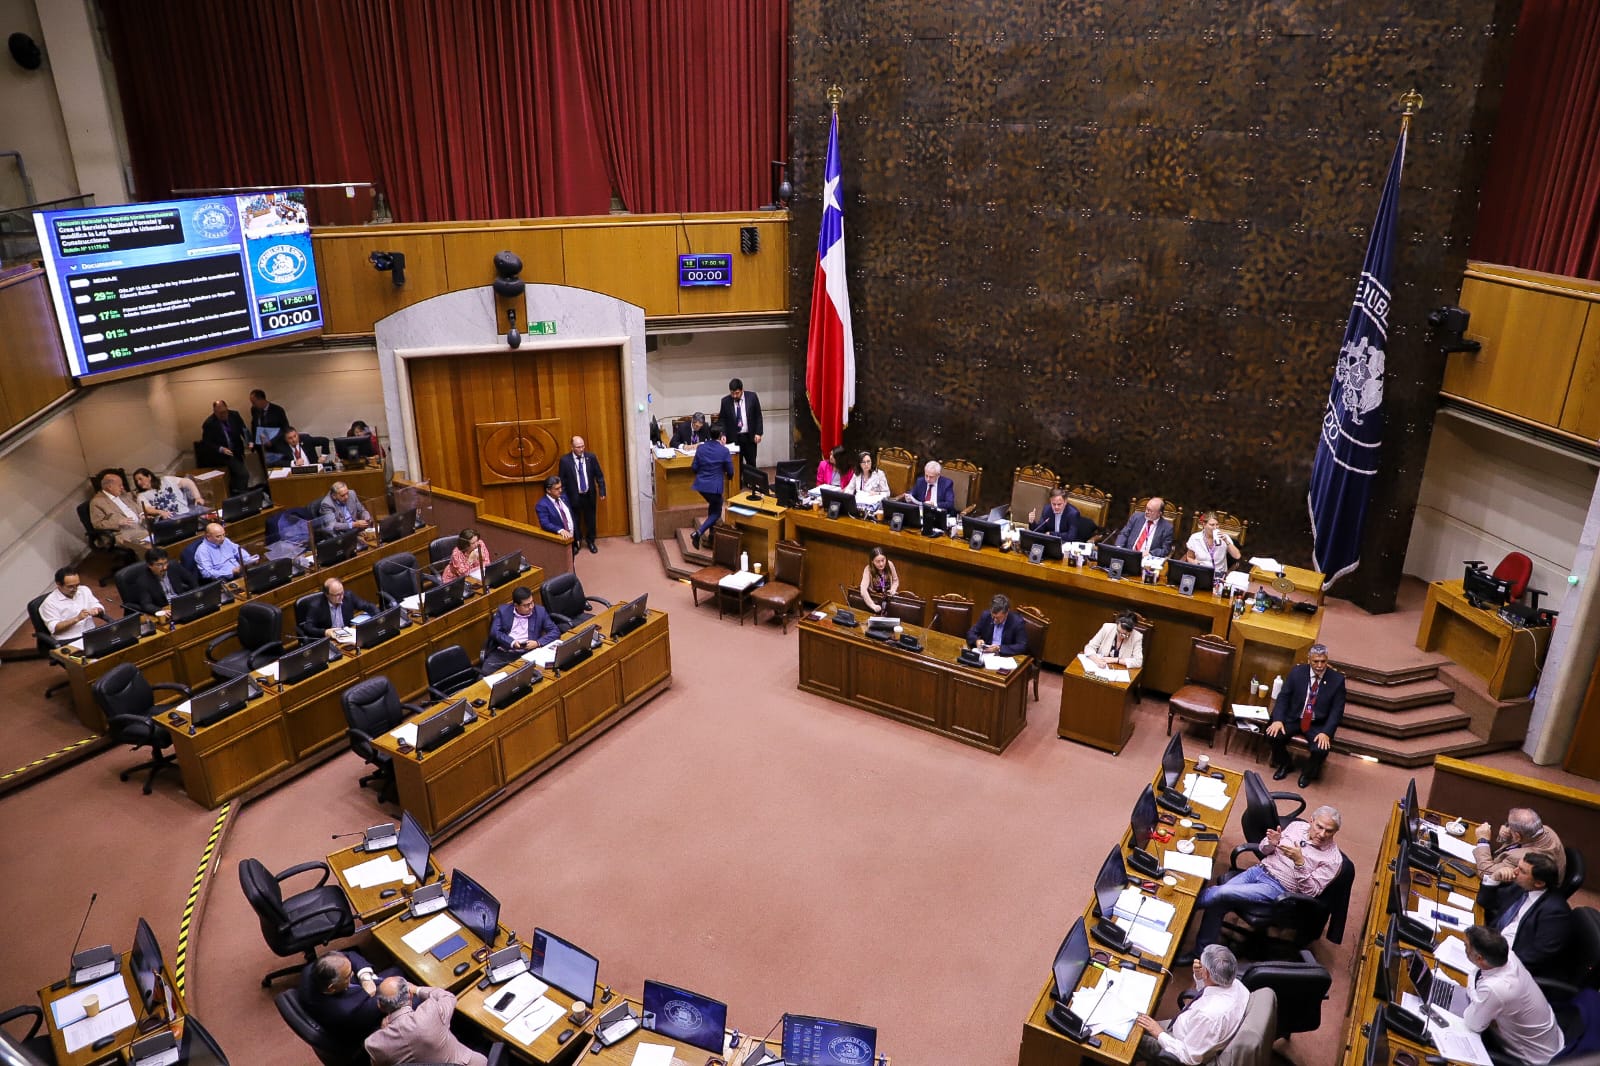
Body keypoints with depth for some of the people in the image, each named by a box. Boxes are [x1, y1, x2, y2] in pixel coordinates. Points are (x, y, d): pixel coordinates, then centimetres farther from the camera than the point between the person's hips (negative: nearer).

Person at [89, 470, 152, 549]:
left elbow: (138, 508, 29)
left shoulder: (123, 494, 19)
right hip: (126, 534, -7)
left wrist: (142, 515, 6)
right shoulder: (97, 501, -1)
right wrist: (118, 522, -17)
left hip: (141, 527, 8)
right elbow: (98, 524, -6)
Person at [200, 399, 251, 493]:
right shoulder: (208, 424, -16)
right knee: (244, 474, -18)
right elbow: (207, 443, -11)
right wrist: (221, 449, -27)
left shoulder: (234, 415, -6)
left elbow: (244, 429, 3)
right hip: (223, 454, -5)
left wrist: (248, 441, -17)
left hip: (237, 452, 5)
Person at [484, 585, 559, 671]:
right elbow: (495, 632, -2)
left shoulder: (540, 611, 4)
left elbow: (555, 631, 2)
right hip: (502, 652, 1)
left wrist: (538, 643, -13)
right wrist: (512, 642, -17)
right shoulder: (503, 610, 5)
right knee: (486, 672, -23)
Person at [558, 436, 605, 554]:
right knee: (575, 521, 11)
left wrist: (602, 491, -2)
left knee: (590, 520, 15)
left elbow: (599, 475, 1)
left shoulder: (591, 457, -6)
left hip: (589, 495, 2)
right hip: (573, 496, -2)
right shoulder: (565, 460, -12)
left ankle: (590, 542, 35)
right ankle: (575, 544, 29)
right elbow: (562, 480, -6)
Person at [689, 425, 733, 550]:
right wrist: (727, 475, 21)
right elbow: (730, 472, -3)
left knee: (713, 505, 30)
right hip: (715, 486, -5)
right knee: (716, 512, 11)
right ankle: (699, 532, -11)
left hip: (701, 484, 5)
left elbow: (693, 468, 4)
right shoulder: (724, 451, -10)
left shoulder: (701, 448, 1)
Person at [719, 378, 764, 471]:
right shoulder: (725, 401, -4)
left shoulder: (752, 397, -4)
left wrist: (758, 433, -5)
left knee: (751, 464, 8)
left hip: (749, 437, 0)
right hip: (733, 438, 0)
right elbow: (722, 419, 3)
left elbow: (758, 416, 2)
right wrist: (723, 434, -11)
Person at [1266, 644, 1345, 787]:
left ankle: (1308, 772, 8)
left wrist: (1326, 732, -21)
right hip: (1293, 719, 2)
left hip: (1318, 725, -1)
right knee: (1273, 735, -22)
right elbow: (1283, 697, -1)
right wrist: (1278, 720, -17)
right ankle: (1285, 764, 11)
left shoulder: (1337, 679, -9)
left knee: (1320, 749, -28)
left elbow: (1337, 710, -8)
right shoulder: (1297, 672, -5)